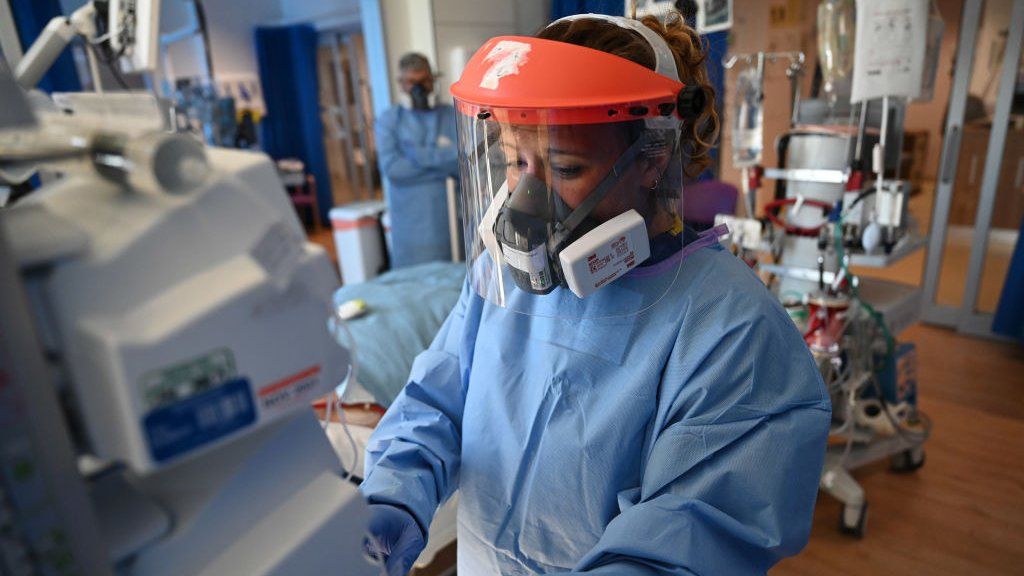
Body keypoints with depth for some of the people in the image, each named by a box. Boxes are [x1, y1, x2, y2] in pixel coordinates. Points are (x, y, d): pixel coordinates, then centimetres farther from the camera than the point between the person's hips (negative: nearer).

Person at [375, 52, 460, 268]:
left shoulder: (452, 115, 8)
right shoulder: (389, 120, 6)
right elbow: (391, 168, -9)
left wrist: (420, 156, -11)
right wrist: (442, 159, -7)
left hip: (449, 217, 1)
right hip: (410, 222, -1)